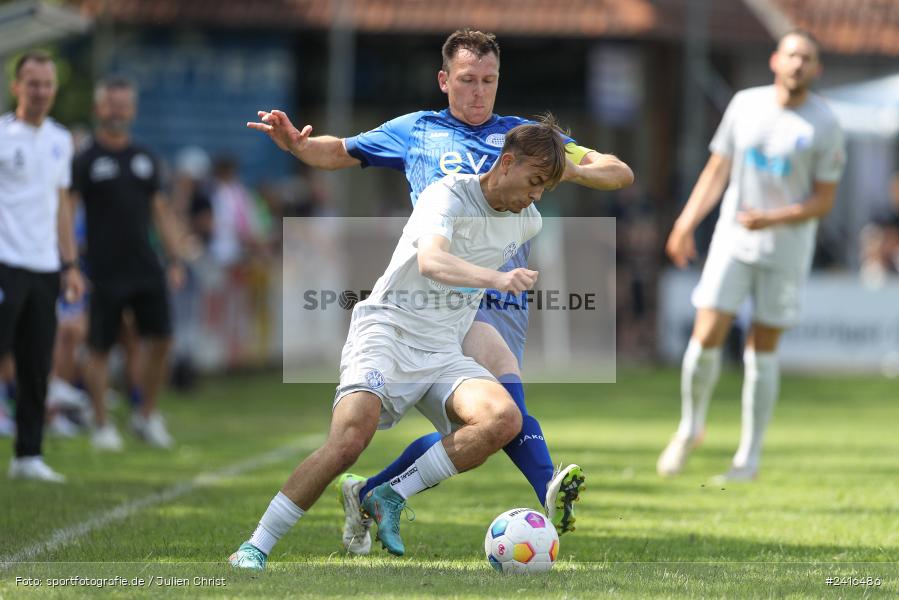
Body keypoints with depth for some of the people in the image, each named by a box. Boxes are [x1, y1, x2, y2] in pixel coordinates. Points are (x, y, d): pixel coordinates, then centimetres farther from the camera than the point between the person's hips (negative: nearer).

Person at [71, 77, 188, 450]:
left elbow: (160, 212, 19)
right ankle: (101, 426, 11)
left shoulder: (145, 159, 13)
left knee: (160, 339, -1)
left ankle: (146, 416, 15)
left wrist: (176, 258, 12)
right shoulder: (86, 161, -3)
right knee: (99, 348, 0)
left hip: (146, 268, 5)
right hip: (106, 274, -5)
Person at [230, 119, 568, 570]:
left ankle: (391, 497, -14)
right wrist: (496, 278, -48)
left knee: (505, 419, -25)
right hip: (388, 332, -6)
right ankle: (255, 546, -14)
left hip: (443, 354, 6)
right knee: (349, 440, -28)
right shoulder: (449, 195, -12)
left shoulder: (526, 221, 11)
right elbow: (430, 261, -34)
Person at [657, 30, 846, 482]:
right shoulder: (745, 105, 2)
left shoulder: (824, 126, -6)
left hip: (785, 252, -2)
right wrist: (686, 224, 2)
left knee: (762, 348, 2)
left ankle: (750, 455, 12)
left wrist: (772, 219, -20)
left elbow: (824, 202, -6)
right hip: (733, 241, 2)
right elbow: (717, 169, 10)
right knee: (706, 336, -8)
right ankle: (691, 426, 15)